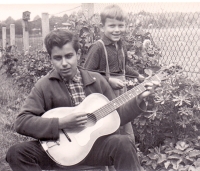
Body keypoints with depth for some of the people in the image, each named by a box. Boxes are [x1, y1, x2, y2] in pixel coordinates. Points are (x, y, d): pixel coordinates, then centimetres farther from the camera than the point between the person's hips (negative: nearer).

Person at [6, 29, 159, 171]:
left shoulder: (96, 80, 5)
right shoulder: (44, 85, -4)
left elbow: (117, 115, 11)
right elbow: (21, 122, -13)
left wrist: (138, 99, -5)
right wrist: (61, 123, -22)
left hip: (96, 144, 1)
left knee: (123, 143, -29)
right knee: (17, 152, -22)